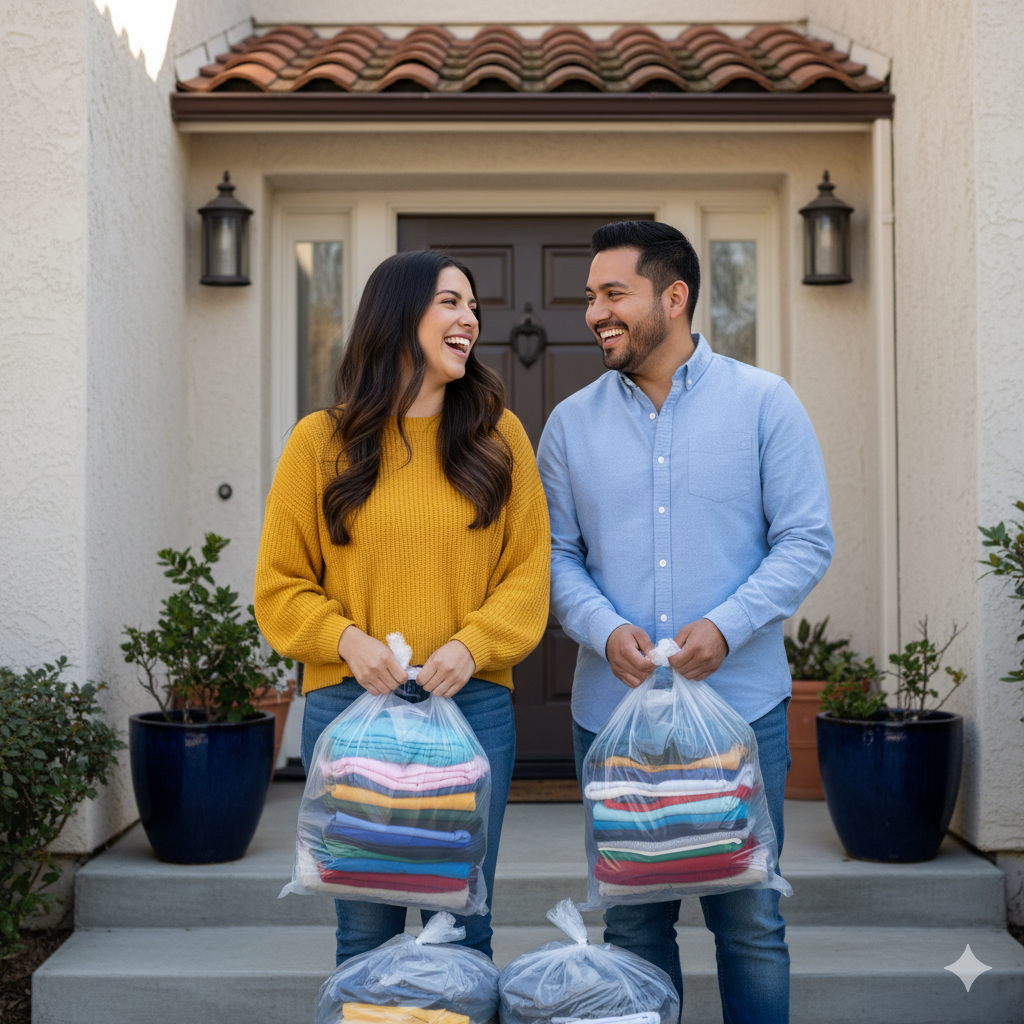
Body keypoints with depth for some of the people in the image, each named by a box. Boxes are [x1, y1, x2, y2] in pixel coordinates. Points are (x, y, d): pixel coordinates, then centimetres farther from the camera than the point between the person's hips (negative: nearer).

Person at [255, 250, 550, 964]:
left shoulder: (499, 435, 6)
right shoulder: (321, 442, 3)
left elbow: (529, 570, 4)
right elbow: (281, 584, 5)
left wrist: (472, 643, -12)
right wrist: (345, 639, -13)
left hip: (473, 703, 1)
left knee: (463, 931, 9)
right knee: (366, 933, 9)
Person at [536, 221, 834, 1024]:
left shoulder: (765, 403, -1)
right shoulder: (571, 423, 7)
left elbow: (807, 541, -3)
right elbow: (557, 555, 6)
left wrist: (725, 626, -16)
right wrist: (604, 629, -13)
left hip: (741, 707, -2)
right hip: (612, 711, 2)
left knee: (750, 922, 7)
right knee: (633, 923, 12)